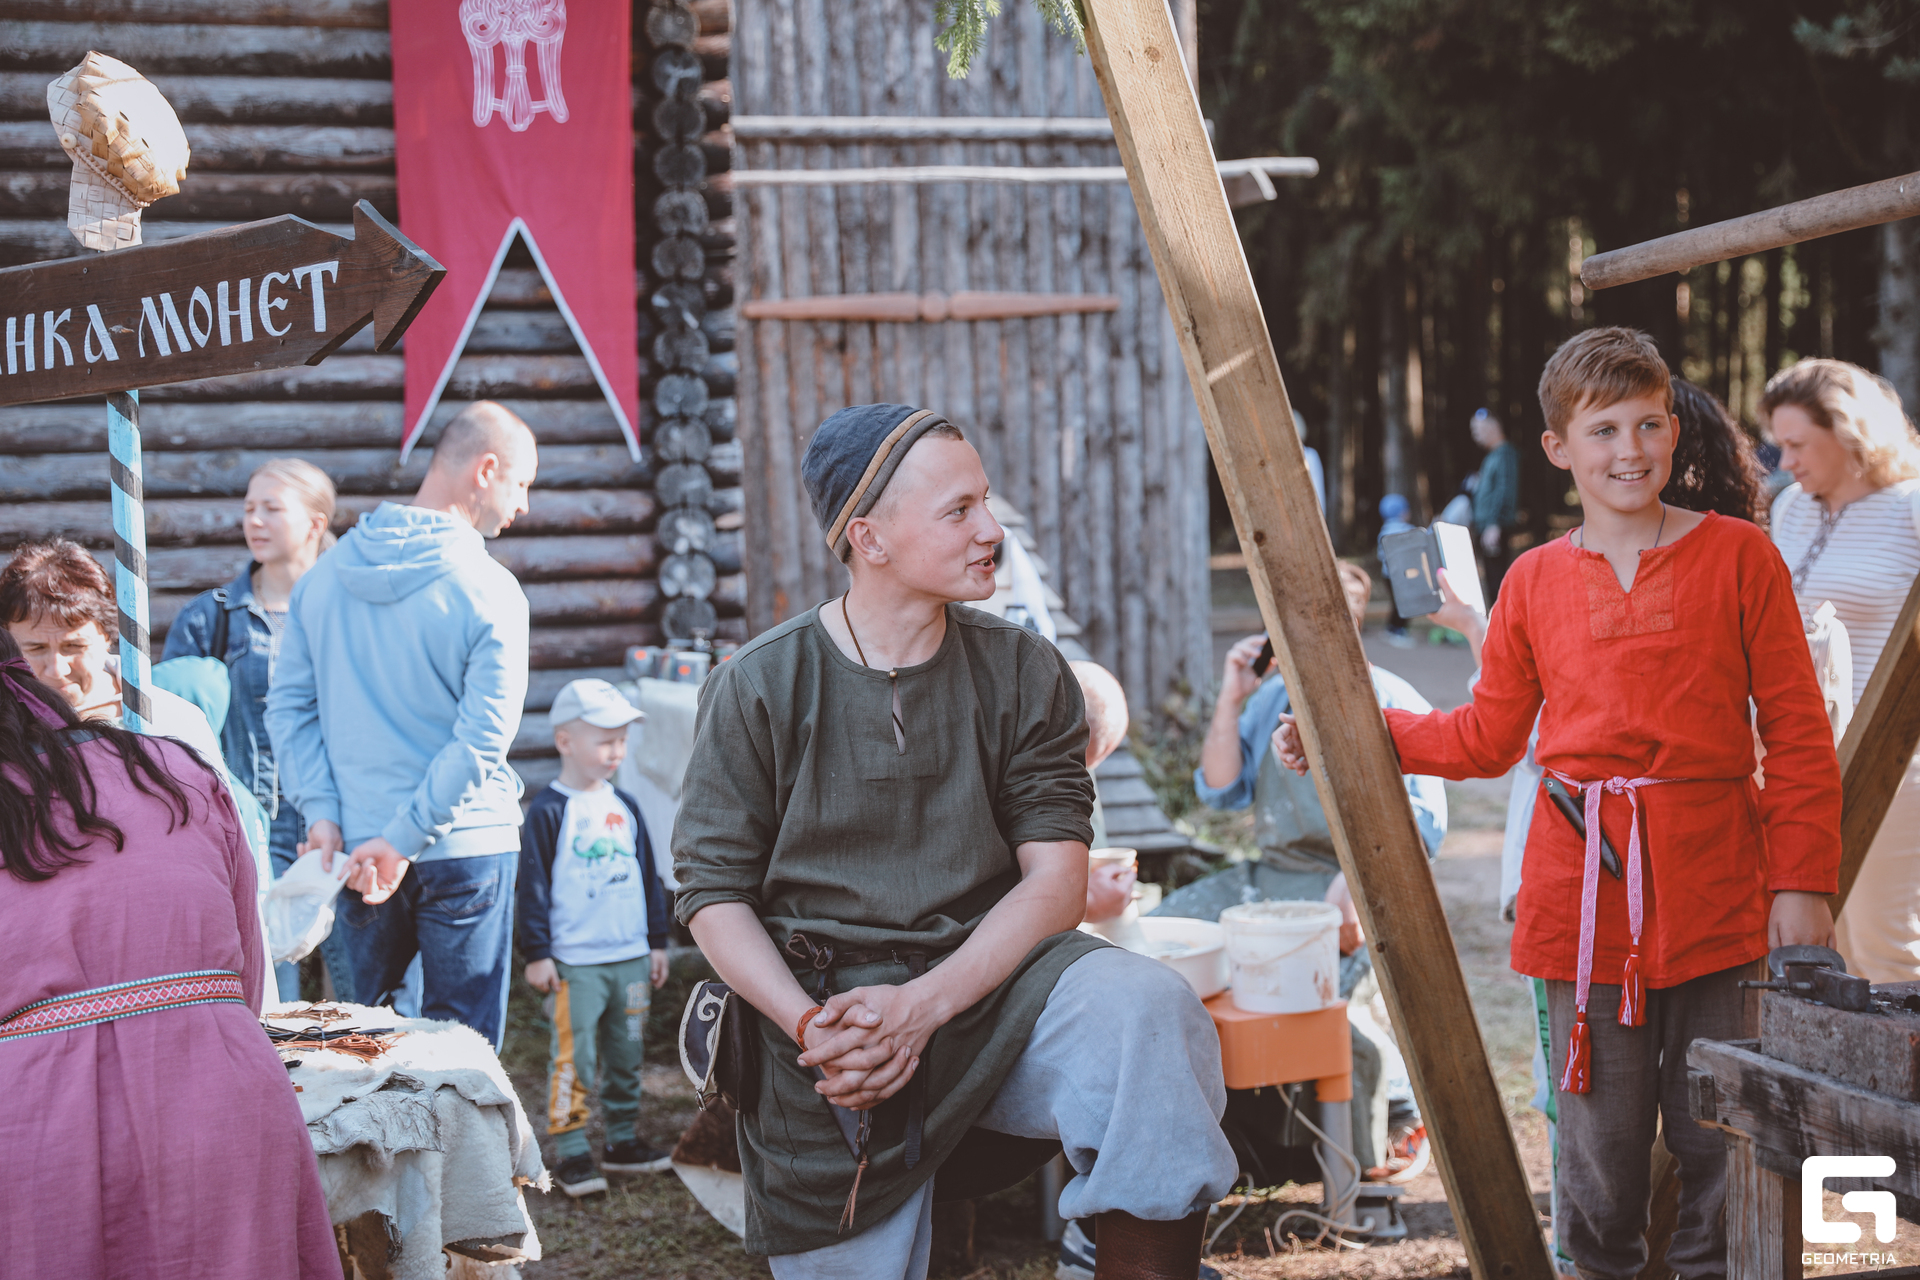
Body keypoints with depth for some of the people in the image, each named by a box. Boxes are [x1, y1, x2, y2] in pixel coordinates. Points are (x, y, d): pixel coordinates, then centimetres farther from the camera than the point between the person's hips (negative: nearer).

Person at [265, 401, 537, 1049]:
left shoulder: (323, 576, 5)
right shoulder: (491, 592, -12)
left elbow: (289, 705, 3)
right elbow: (482, 739, -18)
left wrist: (321, 812, -1)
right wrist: (401, 840, -15)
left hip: (354, 849, 5)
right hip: (466, 850, -5)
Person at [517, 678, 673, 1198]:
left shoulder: (624, 807, 11)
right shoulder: (548, 811, -8)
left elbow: (647, 876, 17)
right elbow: (533, 885, -8)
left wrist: (657, 941, 16)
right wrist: (536, 954, -10)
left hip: (630, 958, 6)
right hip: (574, 962, -6)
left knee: (626, 1055, 13)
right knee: (573, 1057, -5)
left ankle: (624, 1140, 24)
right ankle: (571, 1154, 1)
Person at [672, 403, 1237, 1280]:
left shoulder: (1022, 672, 2)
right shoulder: (759, 687, -2)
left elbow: (1057, 878, -5)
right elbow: (712, 892, -1)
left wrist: (921, 1005, -20)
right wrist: (810, 1026, -18)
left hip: (986, 978, 1)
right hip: (819, 1001, 0)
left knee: (1145, 1009, -30)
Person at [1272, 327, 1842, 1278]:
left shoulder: (1738, 557, 2)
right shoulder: (1535, 581, 9)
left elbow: (1797, 737, 2)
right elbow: (1486, 737, 15)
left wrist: (1802, 881, -4)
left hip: (1714, 881, -1)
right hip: (1581, 885, 2)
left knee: (1719, 1132, 4)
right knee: (1598, 1132, 7)